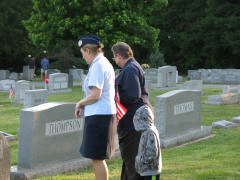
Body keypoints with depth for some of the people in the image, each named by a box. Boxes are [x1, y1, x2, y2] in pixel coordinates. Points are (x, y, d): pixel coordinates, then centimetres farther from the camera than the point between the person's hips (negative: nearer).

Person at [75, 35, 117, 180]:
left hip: (99, 116, -10)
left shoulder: (98, 65, -14)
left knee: (97, 159, -3)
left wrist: (80, 103, -5)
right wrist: (84, 105, 13)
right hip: (107, 114, 10)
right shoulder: (105, 63, 17)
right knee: (98, 158, 16)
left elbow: (95, 95, -21)